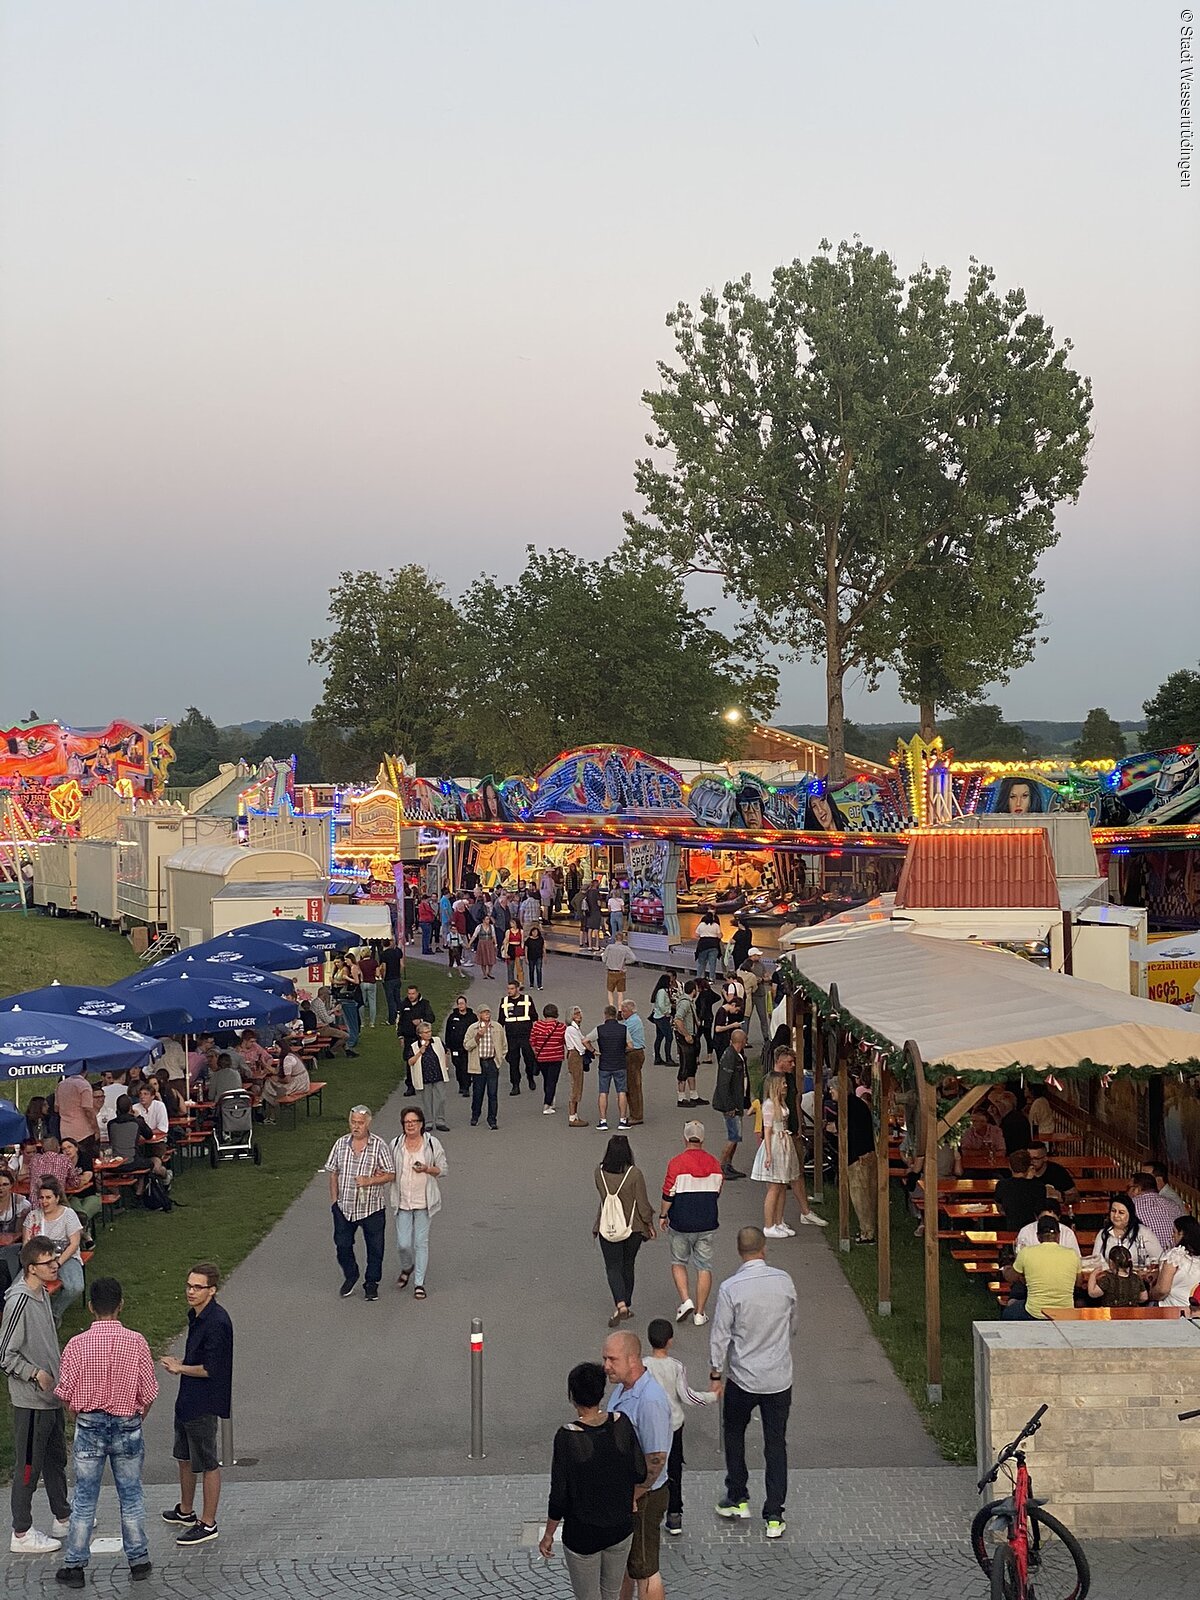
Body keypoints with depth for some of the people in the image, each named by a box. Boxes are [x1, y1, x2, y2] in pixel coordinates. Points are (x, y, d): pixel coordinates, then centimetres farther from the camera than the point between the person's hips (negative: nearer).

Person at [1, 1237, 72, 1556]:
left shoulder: (42, 1294, 5)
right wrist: (35, 1373, -27)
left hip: (50, 1395, 9)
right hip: (30, 1399, -9)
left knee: (56, 1458, 20)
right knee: (29, 1466, 2)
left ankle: (62, 1519, 34)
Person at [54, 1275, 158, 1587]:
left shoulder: (77, 1344, -13)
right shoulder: (136, 1342, -12)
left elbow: (65, 1394, -6)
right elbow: (148, 1392, -6)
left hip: (89, 1426, 0)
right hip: (127, 1426, 0)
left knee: (84, 1498, 10)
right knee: (131, 1496, 14)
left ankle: (75, 1566, 15)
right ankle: (138, 1560, 22)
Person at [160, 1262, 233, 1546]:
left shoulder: (217, 1322, -24)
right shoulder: (196, 1315, 6)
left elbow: (211, 1369, -25)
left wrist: (180, 1368, -12)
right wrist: (180, 1364, 1)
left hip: (205, 1403, -10)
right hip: (188, 1399, 10)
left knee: (207, 1464, 1)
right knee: (185, 1456, 23)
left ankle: (208, 1523, 12)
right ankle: (185, 1512, 39)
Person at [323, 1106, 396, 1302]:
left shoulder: (379, 1146, -9)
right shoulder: (341, 1144, 1)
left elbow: (390, 1174, -7)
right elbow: (333, 1172, 9)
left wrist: (370, 1181, -21)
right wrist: (334, 1200, 5)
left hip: (372, 1207, -3)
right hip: (344, 1207, 3)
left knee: (375, 1248, 7)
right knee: (342, 1244, 8)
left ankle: (371, 1283, 24)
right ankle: (350, 1277, 31)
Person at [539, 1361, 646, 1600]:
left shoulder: (567, 1437, -23)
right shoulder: (621, 1424, -13)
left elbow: (559, 1496, -17)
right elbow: (640, 1474, -2)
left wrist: (548, 1535, -3)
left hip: (582, 1535, -4)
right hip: (621, 1527, 4)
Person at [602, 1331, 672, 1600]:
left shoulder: (650, 1400, -28)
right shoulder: (622, 1388, 2)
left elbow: (656, 1459, -27)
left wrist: (631, 1497, -18)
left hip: (642, 1497, -9)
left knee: (644, 1569, 6)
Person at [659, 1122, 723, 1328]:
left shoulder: (677, 1163, -13)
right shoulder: (714, 1163, 1)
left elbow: (668, 1194, -11)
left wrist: (663, 1215, 4)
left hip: (681, 1223, -3)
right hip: (708, 1224, 3)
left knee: (678, 1262, 16)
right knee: (704, 1266, 8)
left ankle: (685, 1300, -1)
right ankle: (700, 1313, 9)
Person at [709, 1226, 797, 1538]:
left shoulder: (731, 1288, -16)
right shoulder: (784, 1281, -5)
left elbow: (720, 1336, -12)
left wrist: (716, 1374, 0)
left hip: (743, 1378, -2)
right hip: (780, 1377, 2)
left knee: (734, 1434, 22)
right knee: (776, 1444, 9)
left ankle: (737, 1499, 29)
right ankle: (774, 1516, 9)